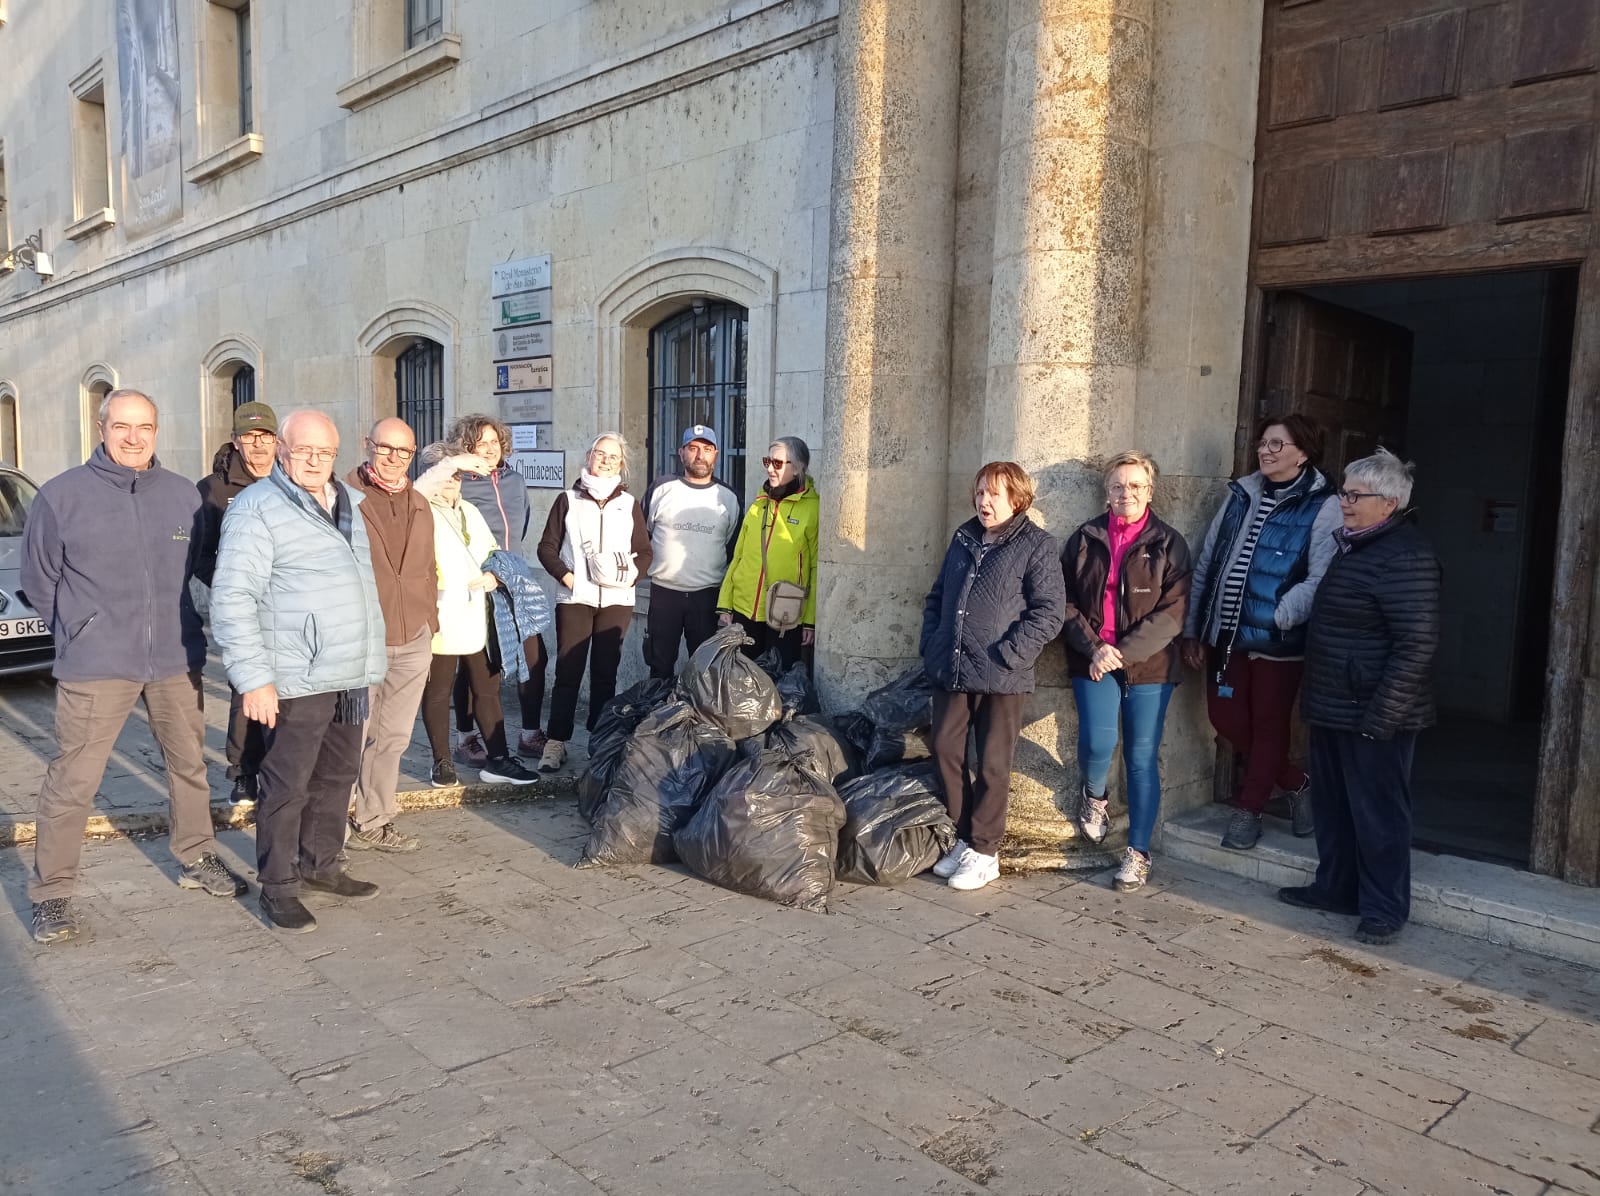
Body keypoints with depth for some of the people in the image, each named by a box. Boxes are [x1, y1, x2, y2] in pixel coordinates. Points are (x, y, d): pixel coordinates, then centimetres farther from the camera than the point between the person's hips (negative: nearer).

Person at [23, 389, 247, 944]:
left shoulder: (184, 494, 4)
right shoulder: (61, 495, -5)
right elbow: (39, 581, 5)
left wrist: (179, 626, 12)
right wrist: (79, 635, 6)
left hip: (177, 662, 4)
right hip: (95, 668, -3)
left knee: (190, 765, 15)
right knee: (72, 782, -1)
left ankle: (196, 858, 33)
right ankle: (52, 892, 13)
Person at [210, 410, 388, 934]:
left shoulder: (349, 504, 14)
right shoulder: (257, 509, -10)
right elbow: (233, 598, -16)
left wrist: (372, 656, 20)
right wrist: (253, 677, -20)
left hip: (349, 674, 8)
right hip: (296, 679, -8)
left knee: (338, 775, 16)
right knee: (287, 786, 0)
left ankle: (320, 866, 31)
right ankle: (278, 887, 14)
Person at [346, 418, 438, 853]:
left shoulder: (419, 506, 15)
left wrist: (430, 625, 16)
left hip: (413, 641, 6)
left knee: (393, 737, 12)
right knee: (351, 738, 0)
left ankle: (373, 823, 24)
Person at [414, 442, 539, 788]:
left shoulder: (470, 511, 16)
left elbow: (492, 550, 22)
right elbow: (415, 493, -29)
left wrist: (495, 574, 1)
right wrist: (451, 463, -32)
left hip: (477, 618, 6)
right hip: (440, 619, -6)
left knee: (487, 689, 9)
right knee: (438, 692, 6)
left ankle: (497, 760, 15)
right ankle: (442, 762, 17)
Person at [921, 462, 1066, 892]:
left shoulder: (1037, 545, -5)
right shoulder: (963, 538, 13)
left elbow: (1049, 613, -12)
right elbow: (937, 596, 20)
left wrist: (1005, 656, -17)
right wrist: (931, 645, 8)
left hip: (1000, 678, -6)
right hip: (950, 671, 6)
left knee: (991, 766, 3)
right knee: (946, 752, 9)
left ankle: (984, 852, 16)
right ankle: (962, 837, 25)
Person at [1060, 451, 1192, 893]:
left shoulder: (1168, 543, 2)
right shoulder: (1084, 540, 8)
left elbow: (1173, 611, -7)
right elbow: (1066, 601, 4)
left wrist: (1123, 651, -15)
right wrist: (1093, 648, -11)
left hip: (1149, 665, -1)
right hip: (1094, 662, 1)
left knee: (1142, 758, 2)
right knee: (1098, 743, -14)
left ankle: (1138, 853, 15)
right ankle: (1094, 795, 22)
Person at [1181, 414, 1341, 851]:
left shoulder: (1322, 507, -9)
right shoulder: (1242, 495, 9)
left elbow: (1320, 581, -17)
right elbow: (1206, 564, 10)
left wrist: (1275, 620, -22)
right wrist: (1193, 629, 7)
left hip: (1278, 642, -6)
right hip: (1226, 634, 6)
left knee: (1268, 725, 7)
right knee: (1226, 719, 10)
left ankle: (1249, 810, 26)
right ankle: (1296, 782, 32)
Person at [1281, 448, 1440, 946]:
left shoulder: (1405, 556, -18)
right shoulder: (1354, 546, 13)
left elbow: (1418, 644, -22)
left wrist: (1381, 715, -23)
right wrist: (1316, 697, 20)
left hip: (1372, 717, -10)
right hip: (1334, 709, 10)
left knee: (1378, 813, 2)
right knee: (1334, 806, 19)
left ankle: (1384, 908, 15)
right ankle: (1335, 887, 32)